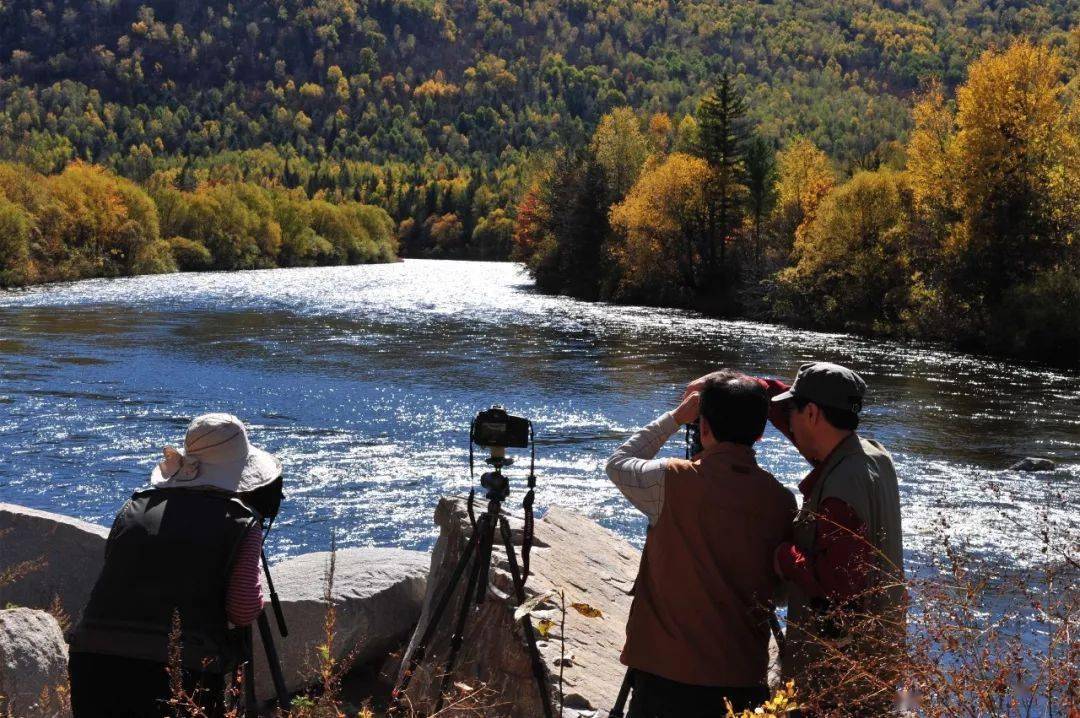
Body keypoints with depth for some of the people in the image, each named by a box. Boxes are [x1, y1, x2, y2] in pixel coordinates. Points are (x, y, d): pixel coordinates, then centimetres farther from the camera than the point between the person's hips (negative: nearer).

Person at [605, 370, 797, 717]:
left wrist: (674, 418, 13)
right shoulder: (781, 501, -4)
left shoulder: (673, 482, -14)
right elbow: (781, 591, 7)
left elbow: (618, 463, 7)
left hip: (668, 675, -3)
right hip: (745, 678, 3)